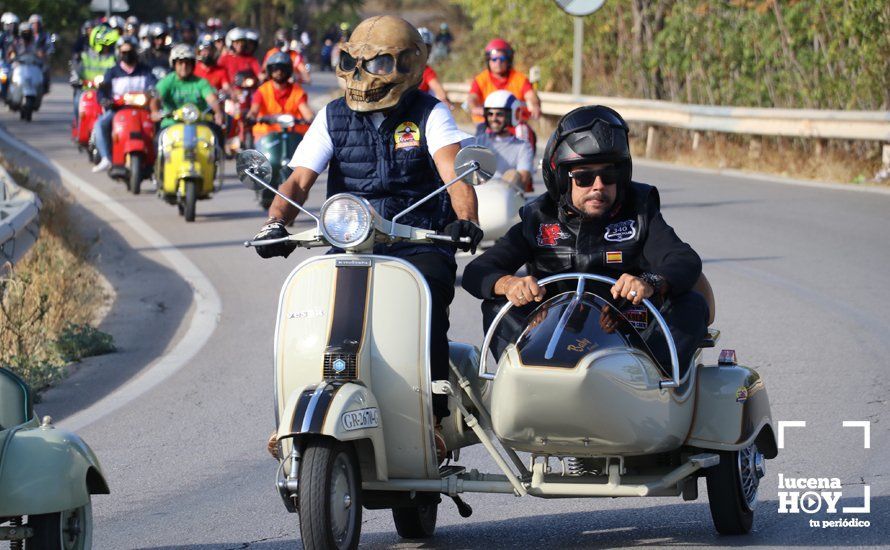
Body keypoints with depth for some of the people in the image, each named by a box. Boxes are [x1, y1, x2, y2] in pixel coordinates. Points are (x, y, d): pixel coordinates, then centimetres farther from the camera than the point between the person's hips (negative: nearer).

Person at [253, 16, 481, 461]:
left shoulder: (429, 115, 3)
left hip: (419, 245, -3)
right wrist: (276, 222, -19)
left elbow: (453, 171, -14)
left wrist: (465, 219, -35)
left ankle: (432, 416, -28)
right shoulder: (333, 117, 11)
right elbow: (299, 181, 2)